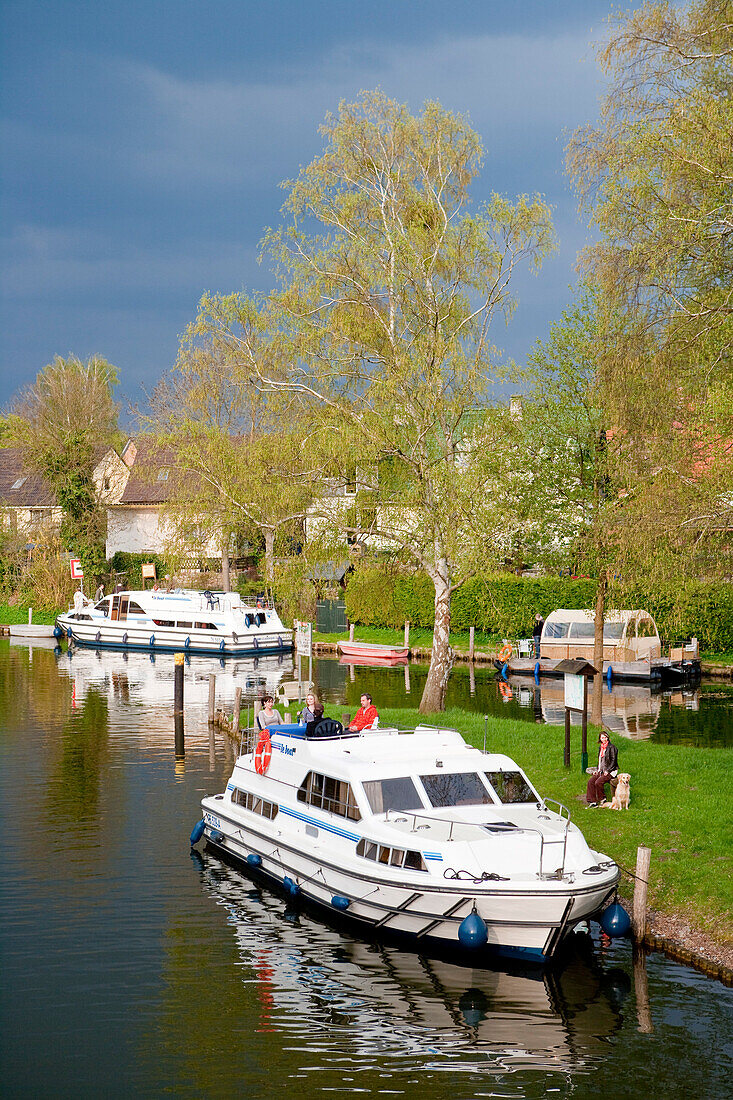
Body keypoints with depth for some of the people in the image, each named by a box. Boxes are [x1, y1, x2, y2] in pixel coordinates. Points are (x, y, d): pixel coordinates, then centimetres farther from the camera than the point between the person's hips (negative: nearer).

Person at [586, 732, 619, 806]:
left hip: (610, 771, -7)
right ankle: (592, 801, -14)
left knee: (598, 782, -27)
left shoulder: (611, 747, -9)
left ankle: (602, 799, -7)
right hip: (601, 770, 7)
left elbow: (613, 761, -12)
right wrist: (597, 770, 10)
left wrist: (607, 771, -18)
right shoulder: (601, 747, 15)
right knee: (590, 781, -15)